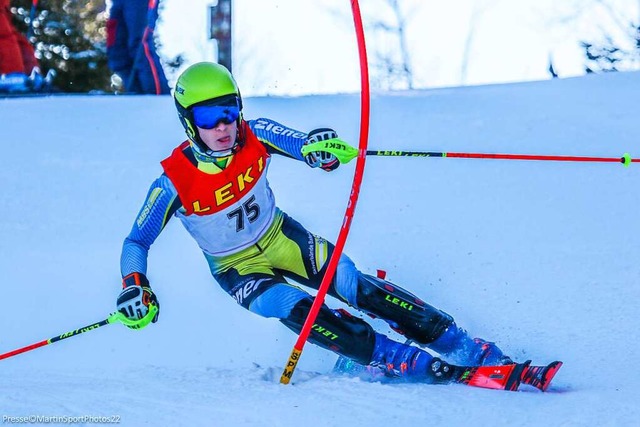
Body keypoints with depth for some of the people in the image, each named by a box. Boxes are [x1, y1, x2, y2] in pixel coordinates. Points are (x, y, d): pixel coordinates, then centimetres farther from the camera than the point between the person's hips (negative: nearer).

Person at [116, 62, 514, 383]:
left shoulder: (255, 136, -19)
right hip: (238, 267, -2)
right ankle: (397, 360, -26)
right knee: (295, 310, -27)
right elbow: (137, 242, -16)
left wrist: (323, 151, -41)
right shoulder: (175, 182, -25)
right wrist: (134, 286, -34)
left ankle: (459, 345, -8)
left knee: (356, 286, -11)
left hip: (281, 238, 2)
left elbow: (311, 151, -16)